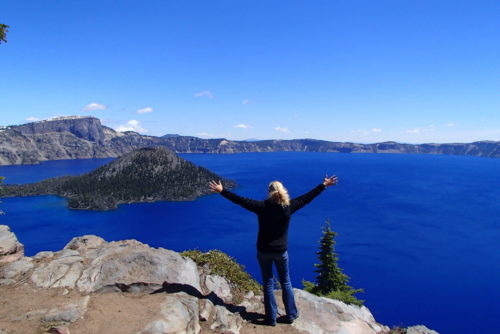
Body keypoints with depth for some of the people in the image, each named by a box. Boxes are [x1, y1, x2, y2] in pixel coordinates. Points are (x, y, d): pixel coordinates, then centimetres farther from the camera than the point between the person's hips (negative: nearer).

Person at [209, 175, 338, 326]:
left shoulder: (262, 207, -16)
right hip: (281, 251, 1)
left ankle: (271, 318, 20)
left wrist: (222, 191, -8)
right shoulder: (289, 206, -11)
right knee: (286, 282, 19)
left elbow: (241, 200, -16)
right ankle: (291, 315, 29)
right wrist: (324, 185, 9)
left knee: (267, 284, 12)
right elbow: (307, 197, -2)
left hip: (264, 251, -1)